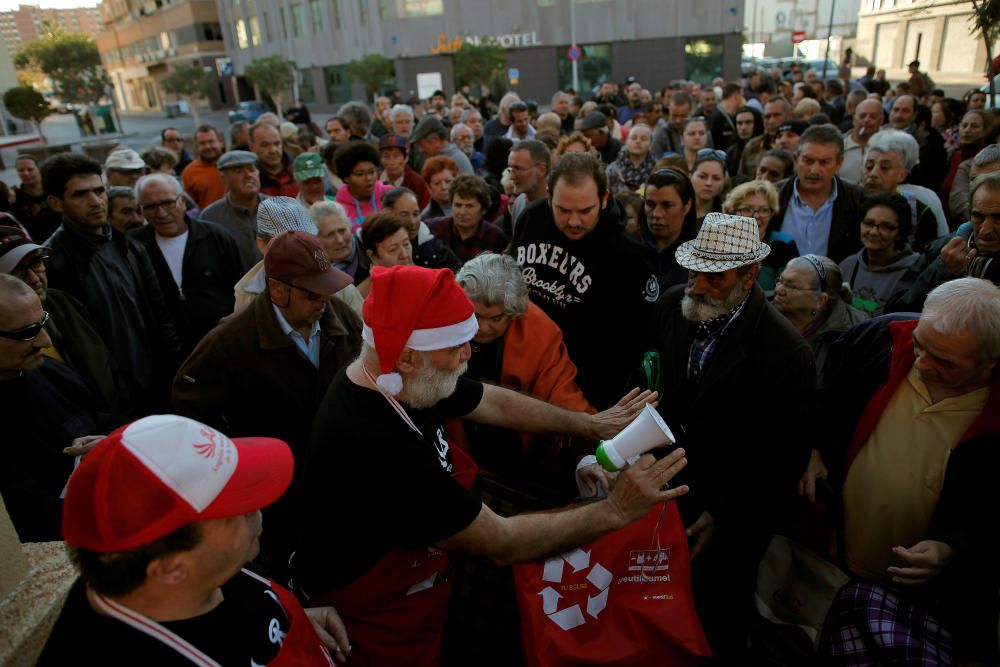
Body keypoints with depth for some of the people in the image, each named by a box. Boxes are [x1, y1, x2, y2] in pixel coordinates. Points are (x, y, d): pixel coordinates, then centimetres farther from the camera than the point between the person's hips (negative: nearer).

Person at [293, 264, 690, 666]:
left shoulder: (397, 379, -13)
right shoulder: (378, 451, -40)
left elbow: (497, 403, 2)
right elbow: (503, 544, -31)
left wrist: (591, 424, 5)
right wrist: (616, 510, -25)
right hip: (380, 618, -7)